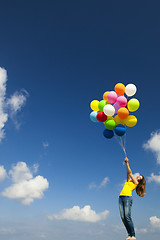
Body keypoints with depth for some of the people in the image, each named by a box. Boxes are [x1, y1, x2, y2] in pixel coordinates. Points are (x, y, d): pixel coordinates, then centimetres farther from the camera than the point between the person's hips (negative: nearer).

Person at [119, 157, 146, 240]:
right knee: (123, 217, -5)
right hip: (121, 198, 7)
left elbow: (130, 173, 4)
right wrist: (126, 163, 13)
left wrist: (127, 163, 4)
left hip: (128, 197, -6)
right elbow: (128, 173, 19)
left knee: (127, 216, -18)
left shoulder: (135, 182, 8)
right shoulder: (129, 181, 26)